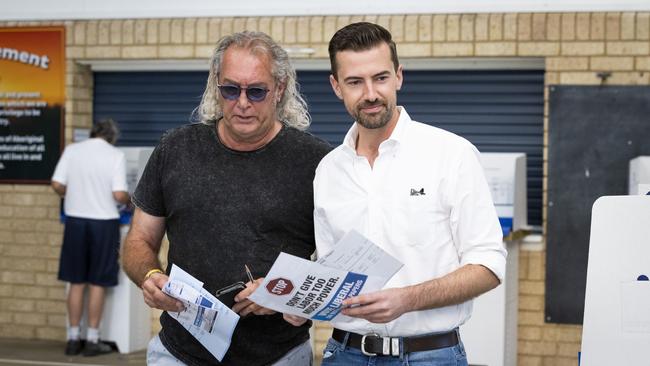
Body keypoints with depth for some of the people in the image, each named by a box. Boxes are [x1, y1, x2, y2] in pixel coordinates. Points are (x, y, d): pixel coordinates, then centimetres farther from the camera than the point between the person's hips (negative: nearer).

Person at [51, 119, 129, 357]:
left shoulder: (72, 150, 2)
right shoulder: (116, 155, -6)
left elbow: (57, 185, -2)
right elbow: (119, 194, -13)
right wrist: (129, 200, 9)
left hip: (75, 220, 3)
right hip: (103, 222, -3)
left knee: (77, 283, 10)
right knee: (97, 284, 5)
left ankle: (73, 339, 14)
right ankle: (92, 340, 10)